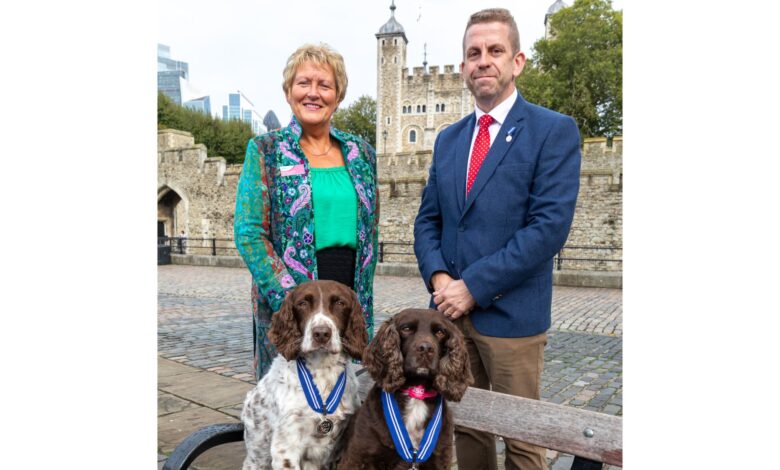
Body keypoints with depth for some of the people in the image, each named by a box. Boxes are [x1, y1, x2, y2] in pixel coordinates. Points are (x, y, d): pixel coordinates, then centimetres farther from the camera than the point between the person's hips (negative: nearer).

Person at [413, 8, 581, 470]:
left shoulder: (555, 130, -6)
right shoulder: (448, 139, 13)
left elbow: (550, 225, -15)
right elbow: (428, 219, 13)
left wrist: (474, 285, -16)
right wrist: (438, 277, -6)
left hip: (511, 312, -5)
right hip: (451, 310, 5)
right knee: (465, 425, 17)